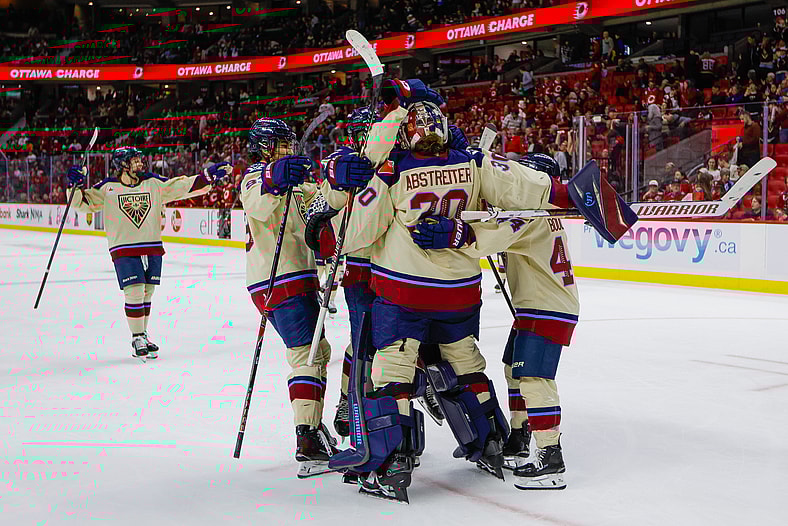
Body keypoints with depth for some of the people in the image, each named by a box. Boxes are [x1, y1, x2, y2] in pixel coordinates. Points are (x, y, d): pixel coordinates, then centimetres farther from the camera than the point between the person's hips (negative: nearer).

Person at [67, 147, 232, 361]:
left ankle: (143, 336, 22)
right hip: (124, 250, -4)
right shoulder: (108, 188, -1)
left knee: (146, 294, 9)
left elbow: (183, 186, 8)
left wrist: (209, 175, 1)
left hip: (152, 248, 4)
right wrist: (77, 186, -19)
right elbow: (82, 202, 0)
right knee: (134, 293, -10)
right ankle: (137, 339, 3)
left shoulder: (153, 183, 8)